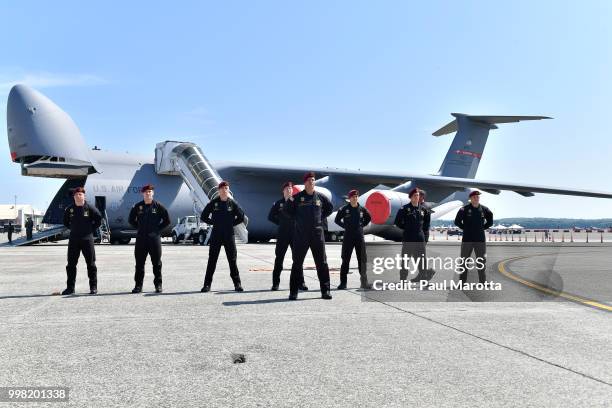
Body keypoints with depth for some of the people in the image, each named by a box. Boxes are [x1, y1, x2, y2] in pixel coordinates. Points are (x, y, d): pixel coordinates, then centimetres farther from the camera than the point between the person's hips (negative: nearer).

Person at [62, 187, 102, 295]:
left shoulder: (90, 208, -5)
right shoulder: (69, 209, 5)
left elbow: (99, 219, 2)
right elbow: (65, 221, 20)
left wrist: (92, 229, -2)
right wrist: (72, 229, 10)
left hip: (87, 239, -3)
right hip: (73, 240, 3)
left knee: (91, 264, 1)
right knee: (71, 264, 6)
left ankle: (93, 287, 7)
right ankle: (70, 287, 15)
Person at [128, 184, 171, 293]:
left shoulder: (158, 206, -1)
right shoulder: (138, 206, 4)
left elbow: (167, 220, 4)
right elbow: (131, 219, 17)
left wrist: (158, 230, -2)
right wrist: (138, 228, 7)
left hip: (154, 238, -2)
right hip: (141, 238, 2)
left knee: (157, 263, 4)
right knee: (139, 263, 5)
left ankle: (158, 284, 12)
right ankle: (138, 285, 13)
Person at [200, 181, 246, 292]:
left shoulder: (232, 203, 2)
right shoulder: (213, 203, 1)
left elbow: (241, 217, 7)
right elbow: (203, 216, 7)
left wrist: (231, 224, 1)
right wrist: (213, 223, 0)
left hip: (229, 235, 0)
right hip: (216, 235, 0)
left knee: (232, 260, 3)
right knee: (212, 260, 1)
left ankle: (237, 283, 11)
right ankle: (207, 284, 6)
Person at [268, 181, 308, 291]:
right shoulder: (278, 203, 6)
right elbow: (270, 217, 11)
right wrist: (281, 223, 5)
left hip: (296, 234, -1)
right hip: (282, 235, 1)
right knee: (279, 259, 3)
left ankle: (301, 282, 8)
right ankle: (275, 283, 10)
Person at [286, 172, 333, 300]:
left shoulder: (320, 197, 6)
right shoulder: (297, 197, 0)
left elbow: (330, 208, 21)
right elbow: (289, 210, 10)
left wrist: (321, 217, 10)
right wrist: (298, 219, 2)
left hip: (317, 233, 2)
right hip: (300, 234, -2)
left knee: (322, 263, 3)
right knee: (297, 263, 2)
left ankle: (325, 291, 11)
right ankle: (293, 292, 8)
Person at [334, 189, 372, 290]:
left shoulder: (362, 209, 4)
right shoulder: (344, 209, -2)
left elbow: (368, 218, 21)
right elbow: (337, 220, 7)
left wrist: (362, 225, 10)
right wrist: (345, 226, -1)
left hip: (360, 237, 2)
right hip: (348, 238, -2)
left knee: (362, 260, 4)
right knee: (345, 260, 0)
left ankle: (364, 282, 10)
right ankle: (343, 282, 5)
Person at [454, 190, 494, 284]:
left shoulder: (484, 209, 3)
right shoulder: (464, 209, -6)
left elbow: (490, 222, 15)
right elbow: (457, 222, -3)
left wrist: (482, 228, 5)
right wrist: (465, 228, -3)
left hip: (480, 239, 2)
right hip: (467, 239, -2)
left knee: (482, 260, 7)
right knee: (464, 260, 5)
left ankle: (483, 281, 16)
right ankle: (462, 281, 13)